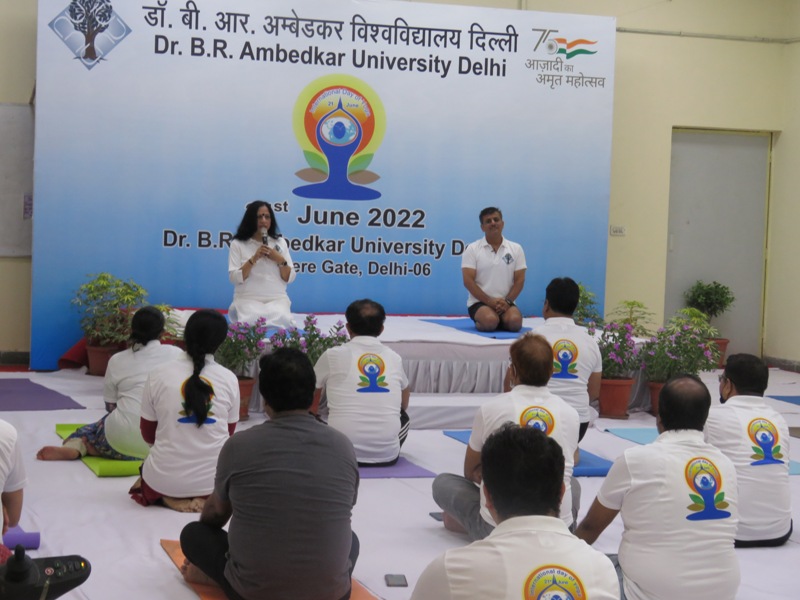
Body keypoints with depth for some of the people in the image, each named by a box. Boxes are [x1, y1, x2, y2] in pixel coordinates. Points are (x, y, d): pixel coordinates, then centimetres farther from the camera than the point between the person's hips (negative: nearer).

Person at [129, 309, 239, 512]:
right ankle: (207, 498, 3)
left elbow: (148, 435, 7)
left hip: (164, 480, 0)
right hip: (214, 480, 0)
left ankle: (169, 498, 3)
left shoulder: (158, 376, -5)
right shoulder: (229, 379, -4)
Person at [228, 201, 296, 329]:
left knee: (280, 319, -32)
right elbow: (234, 278, -6)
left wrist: (280, 260, -9)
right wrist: (253, 259, -15)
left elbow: (290, 278, 9)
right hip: (247, 299, -2)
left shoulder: (280, 242, 12)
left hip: (277, 299, 2)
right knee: (253, 320, -35)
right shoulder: (238, 244, 4)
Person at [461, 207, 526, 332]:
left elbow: (519, 280, 5)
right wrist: (489, 301, -16)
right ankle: (479, 322, 0)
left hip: (506, 302, 3)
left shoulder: (516, 249, 8)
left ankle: (500, 320, 4)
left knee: (515, 321, -30)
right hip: (480, 302, -2)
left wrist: (507, 301, -12)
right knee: (490, 321, -35)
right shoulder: (472, 249, 0)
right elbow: (468, 281, -6)